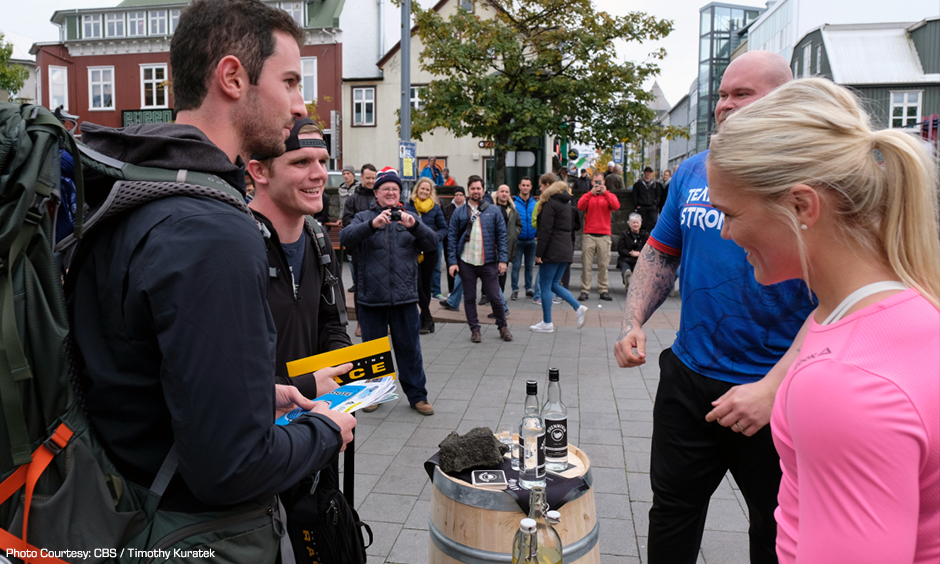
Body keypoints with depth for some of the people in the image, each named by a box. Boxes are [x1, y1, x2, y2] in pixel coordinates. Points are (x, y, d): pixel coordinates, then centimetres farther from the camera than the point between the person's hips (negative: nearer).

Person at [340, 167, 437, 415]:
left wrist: (414, 225, -23)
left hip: (405, 297, 1)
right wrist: (373, 224, -31)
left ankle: (417, 395, 17)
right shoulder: (364, 218, 7)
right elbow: (346, 237, -14)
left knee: (410, 348, 6)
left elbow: (432, 243, -3)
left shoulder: (409, 218, 12)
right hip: (371, 298, -1)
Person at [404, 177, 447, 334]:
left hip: (430, 252, 1)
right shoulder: (408, 206, 4)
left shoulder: (435, 208, 5)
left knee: (426, 285, 6)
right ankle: (427, 318, 4)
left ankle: (424, 320, 18)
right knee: (417, 285, -9)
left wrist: (436, 236, -11)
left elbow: (444, 228, 8)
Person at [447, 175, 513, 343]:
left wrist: (503, 259, -5)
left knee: (495, 296, 2)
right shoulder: (459, 213, 5)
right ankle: (475, 329, 20)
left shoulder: (493, 211, 4)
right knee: (469, 297, 7)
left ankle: (503, 327, 21)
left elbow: (502, 236, 3)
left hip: (489, 262, -1)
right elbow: (452, 238, 4)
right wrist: (452, 261, -4)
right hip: (466, 262, 1)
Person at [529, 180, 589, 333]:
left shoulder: (550, 203, -8)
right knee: (554, 284, 16)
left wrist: (539, 253, -15)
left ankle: (547, 323, 3)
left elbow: (545, 230, -15)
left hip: (552, 251, -8)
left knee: (545, 286, -1)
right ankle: (579, 308, 5)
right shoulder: (566, 203, 17)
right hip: (566, 250, 8)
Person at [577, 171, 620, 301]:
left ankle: (603, 290, 6)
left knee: (603, 265, 1)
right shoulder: (588, 195, 12)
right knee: (586, 264, -4)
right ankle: (585, 290, -2)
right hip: (588, 235, 0)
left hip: (604, 235, 0)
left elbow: (616, 206, -9)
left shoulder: (609, 196, 12)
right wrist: (591, 192, -14)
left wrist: (605, 193, -13)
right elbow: (580, 206, -8)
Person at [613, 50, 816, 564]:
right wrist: (633, 323, -2)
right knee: (672, 509, 19)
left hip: (777, 392, -3)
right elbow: (660, 253, 12)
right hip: (689, 379, 4)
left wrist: (772, 389, -25)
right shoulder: (693, 172, 4)